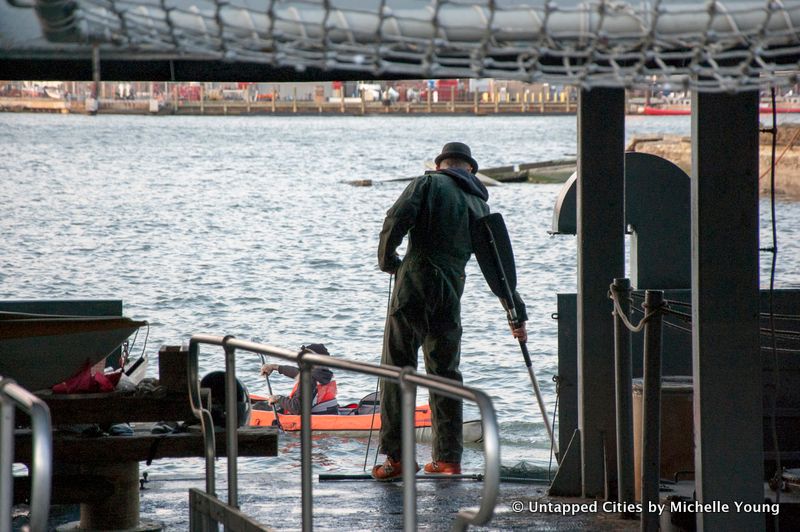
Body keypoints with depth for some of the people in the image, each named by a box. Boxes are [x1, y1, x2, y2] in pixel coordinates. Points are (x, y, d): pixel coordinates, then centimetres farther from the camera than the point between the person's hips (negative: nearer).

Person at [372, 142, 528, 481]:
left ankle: (396, 456, -5)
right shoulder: (480, 206, 18)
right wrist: (518, 314, 27)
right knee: (445, 373, 14)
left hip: (413, 287, -4)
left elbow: (397, 219, -12)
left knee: (398, 369, -1)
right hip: (450, 294, 4)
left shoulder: (428, 184, 5)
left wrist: (387, 260, 4)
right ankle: (448, 459, 14)